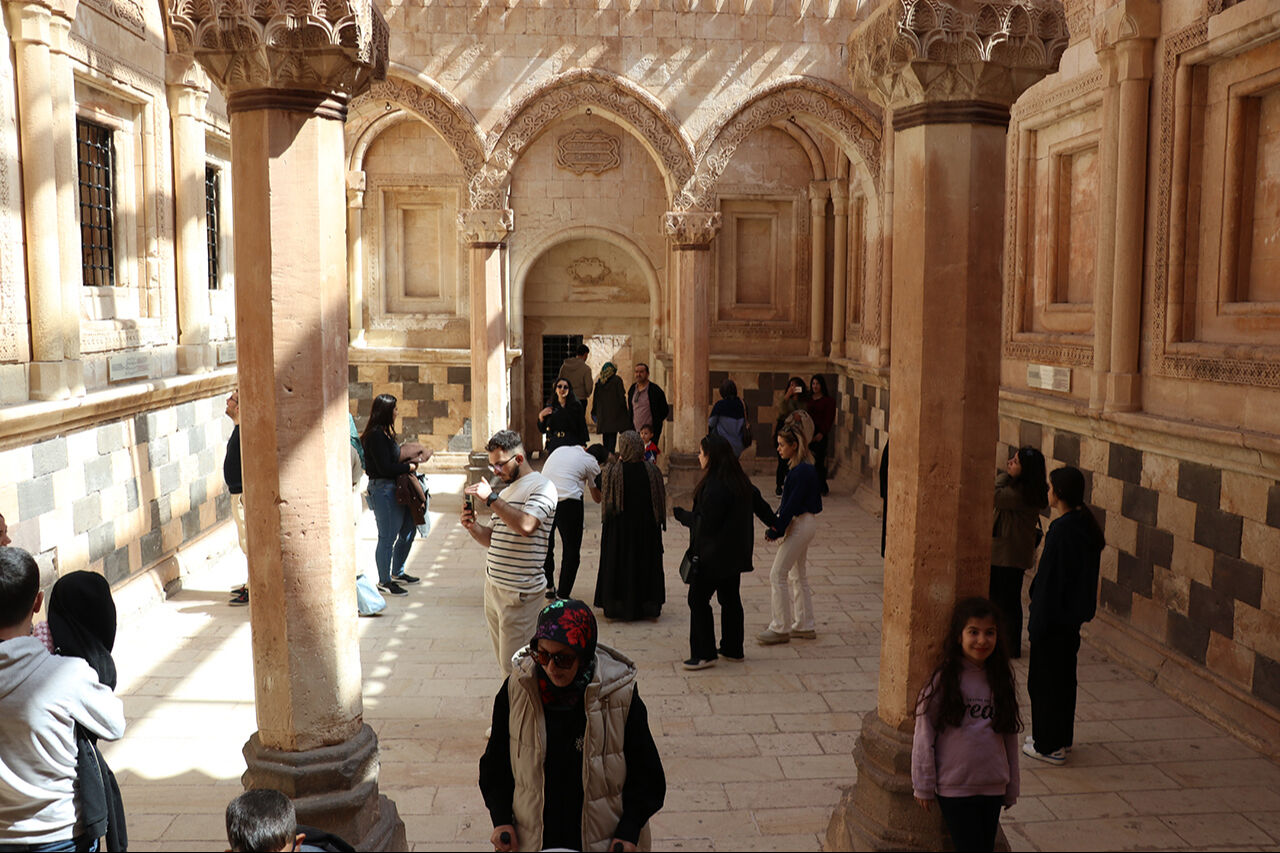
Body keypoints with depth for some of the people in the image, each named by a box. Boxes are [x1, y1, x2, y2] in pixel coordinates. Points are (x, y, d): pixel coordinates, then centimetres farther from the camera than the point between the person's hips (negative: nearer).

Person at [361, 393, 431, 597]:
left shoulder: (384, 433, 13)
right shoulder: (376, 435, -18)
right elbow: (385, 468, -21)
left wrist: (408, 461, 2)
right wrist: (410, 467, -12)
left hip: (395, 488, 11)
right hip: (383, 489, -11)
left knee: (408, 528, 18)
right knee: (387, 537, -2)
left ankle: (397, 572, 33)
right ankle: (384, 581, 11)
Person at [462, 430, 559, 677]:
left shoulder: (541, 487, -9)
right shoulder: (506, 490, 18)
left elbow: (526, 525, -26)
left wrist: (490, 498, -23)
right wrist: (473, 526, 0)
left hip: (519, 591, -8)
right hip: (493, 585, 8)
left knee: (514, 666, -5)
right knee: (502, 659, 11)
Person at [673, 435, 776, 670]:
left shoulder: (715, 486, -24)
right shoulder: (740, 481, 5)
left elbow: (706, 524, -23)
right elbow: (759, 504, 19)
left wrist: (681, 514, -9)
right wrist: (776, 524, 35)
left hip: (713, 555, -9)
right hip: (734, 552, 9)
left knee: (698, 599, -2)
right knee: (730, 598, 16)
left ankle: (704, 654, 1)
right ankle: (733, 649, 25)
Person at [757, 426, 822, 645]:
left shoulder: (802, 471, -20)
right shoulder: (802, 468, 10)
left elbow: (792, 504, -22)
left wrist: (776, 529, -16)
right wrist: (776, 525, 9)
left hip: (801, 525, -10)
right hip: (803, 524, 10)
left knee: (777, 575, -5)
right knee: (798, 576, 17)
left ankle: (780, 628, 2)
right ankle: (805, 626, 25)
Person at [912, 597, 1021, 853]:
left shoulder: (1001, 681, 2)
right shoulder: (942, 680, -11)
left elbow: (1009, 737, 10)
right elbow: (924, 735, -7)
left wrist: (1011, 789, 14)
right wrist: (923, 785, -4)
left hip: (993, 787, 4)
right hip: (953, 787, -4)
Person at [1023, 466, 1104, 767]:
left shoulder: (1061, 530, -23)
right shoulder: (1086, 525, 4)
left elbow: (1051, 580, -22)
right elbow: (1083, 573, 12)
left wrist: (1037, 623, -16)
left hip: (1054, 616, -9)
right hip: (1074, 614, 9)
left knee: (1045, 679, 4)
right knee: (1064, 676, 20)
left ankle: (1049, 746, 13)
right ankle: (1062, 737, 32)